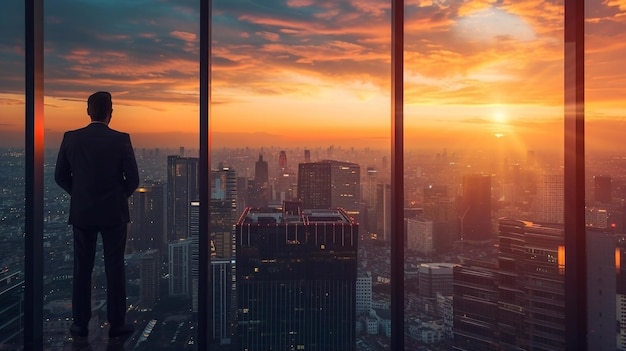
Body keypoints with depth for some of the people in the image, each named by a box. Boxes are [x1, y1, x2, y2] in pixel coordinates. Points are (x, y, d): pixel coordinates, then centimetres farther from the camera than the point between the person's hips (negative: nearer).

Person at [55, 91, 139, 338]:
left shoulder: (71, 138, -3)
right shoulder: (121, 140, -11)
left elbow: (60, 176, 2)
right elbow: (133, 179, -8)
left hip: (81, 213, 2)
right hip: (114, 213, -2)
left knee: (82, 269, 11)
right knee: (115, 268, 6)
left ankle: (80, 324, 17)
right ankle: (116, 324, 12)